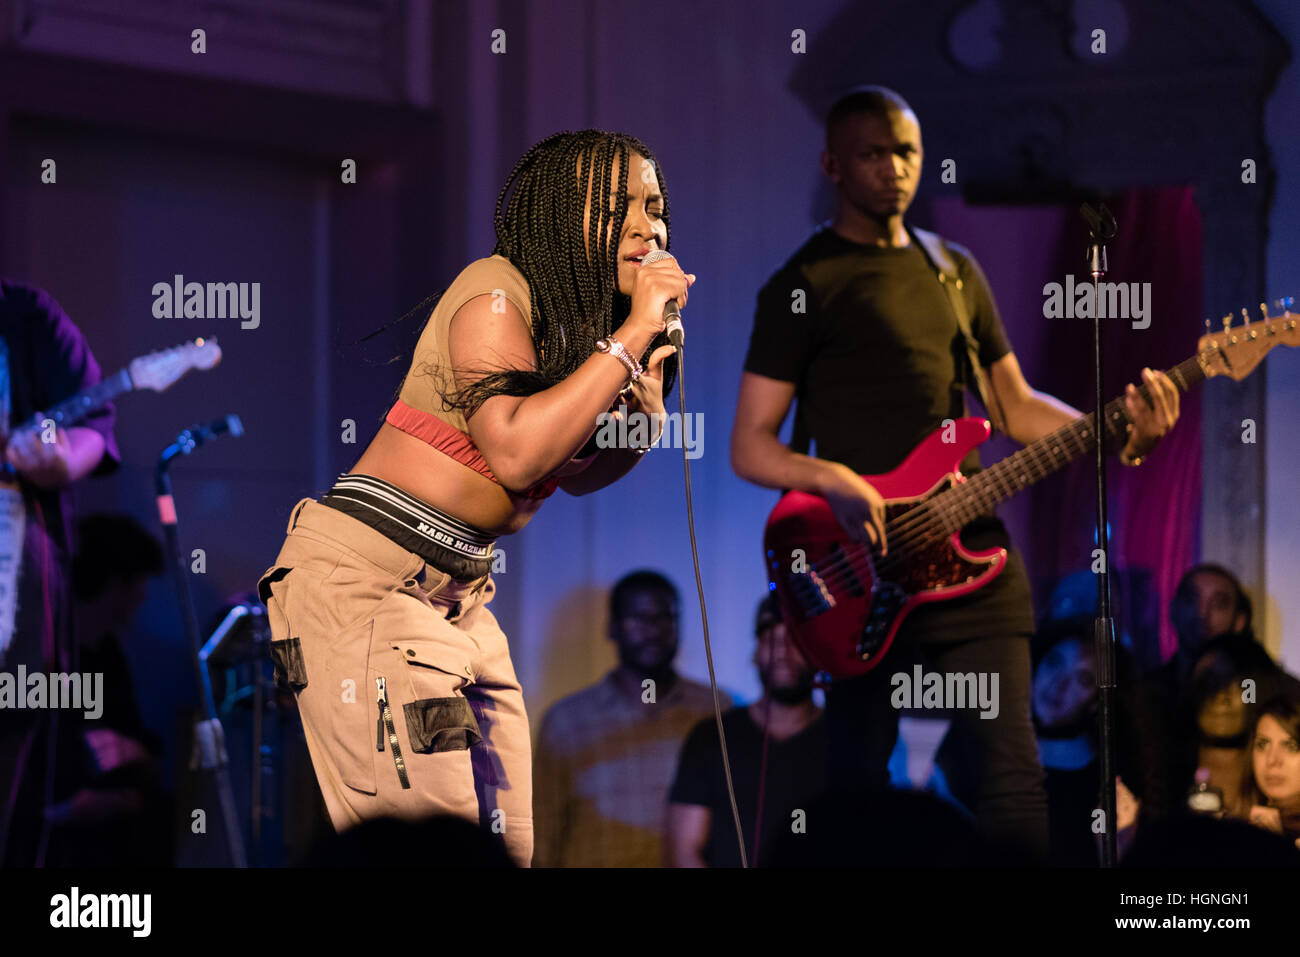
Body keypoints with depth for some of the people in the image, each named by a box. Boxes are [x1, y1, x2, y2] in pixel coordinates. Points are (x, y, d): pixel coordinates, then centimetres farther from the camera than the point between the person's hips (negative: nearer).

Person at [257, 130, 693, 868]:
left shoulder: (582, 328, 13)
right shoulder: (497, 290, -12)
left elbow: (576, 476, 24)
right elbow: (516, 451, -25)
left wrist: (646, 406, 3)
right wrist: (631, 336, -18)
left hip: (459, 593, 9)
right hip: (364, 577, -9)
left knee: (507, 846, 5)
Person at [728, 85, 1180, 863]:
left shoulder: (956, 272, 18)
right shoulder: (804, 286, 1)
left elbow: (1015, 405, 20)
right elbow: (750, 447, -3)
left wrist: (1118, 433, 2)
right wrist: (833, 481, -22)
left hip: (968, 552, 5)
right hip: (863, 564, -5)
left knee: (1013, 767, -3)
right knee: (860, 782, -3)